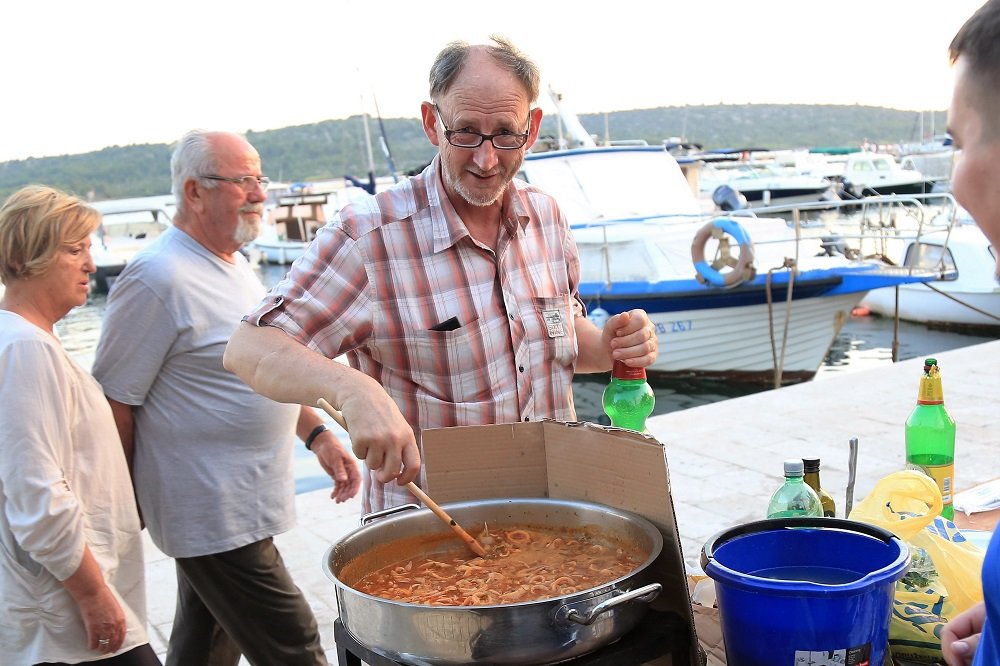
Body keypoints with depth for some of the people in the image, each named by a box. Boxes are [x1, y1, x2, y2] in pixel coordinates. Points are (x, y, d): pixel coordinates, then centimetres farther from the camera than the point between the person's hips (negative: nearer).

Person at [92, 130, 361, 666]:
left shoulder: (234, 264, 12)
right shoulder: (158, 278, -18)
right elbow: (113, 402, -15)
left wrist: (318, 436, 11)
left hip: (247, 499, 9)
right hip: (216, 516, -9)